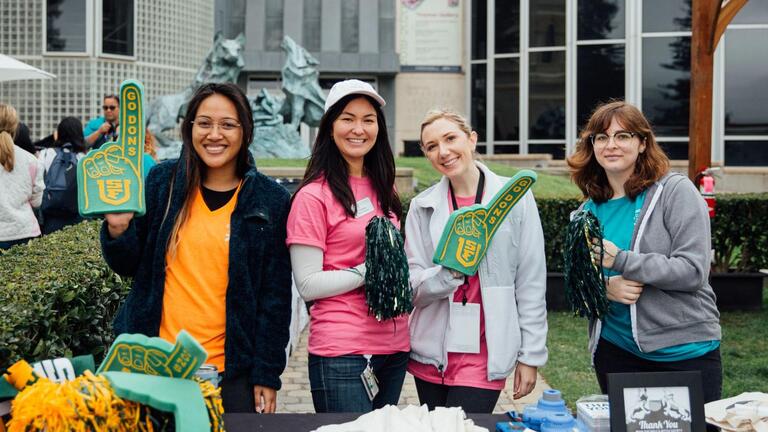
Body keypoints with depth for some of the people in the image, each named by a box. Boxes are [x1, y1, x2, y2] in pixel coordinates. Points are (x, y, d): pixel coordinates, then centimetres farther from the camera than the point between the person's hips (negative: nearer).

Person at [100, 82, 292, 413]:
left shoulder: (270, 200, -2)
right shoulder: (162, 181, 2)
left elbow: (275, 293, -1)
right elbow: (129, 266, 8)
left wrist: (267, 374, -3)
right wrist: (118, 230, -12)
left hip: (230, 370, -1)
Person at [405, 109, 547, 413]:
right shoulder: (422, 207, 4)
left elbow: (531, 283, -1)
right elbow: (412, 287, -1)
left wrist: (531, 355, -2)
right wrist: (450, 271, -21)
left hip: (485, 356, -3)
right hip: (431, 355, 3)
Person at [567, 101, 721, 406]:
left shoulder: (675, 191, -8)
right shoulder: (589, 209, 7)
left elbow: (693, 271, -16)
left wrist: (621, 260, -24)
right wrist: (604, 287, -12)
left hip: (684, 351, -4)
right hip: (615, 349, 4)